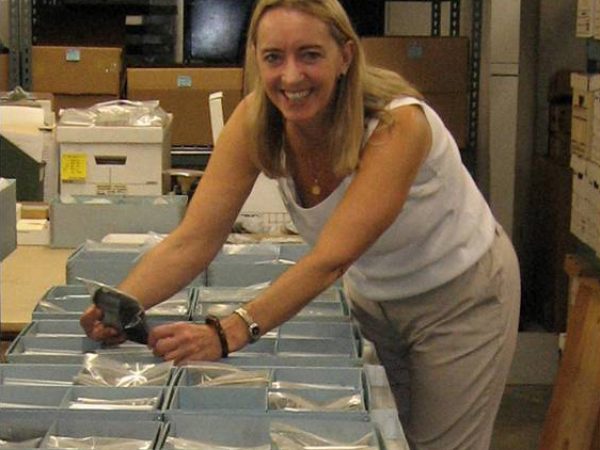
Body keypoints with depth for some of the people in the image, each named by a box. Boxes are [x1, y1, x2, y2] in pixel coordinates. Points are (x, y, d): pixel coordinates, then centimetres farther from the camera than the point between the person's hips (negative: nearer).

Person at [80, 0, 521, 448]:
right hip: (373, 296, 4)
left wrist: (228, 334, -52)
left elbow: (330, 259, -41)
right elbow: (192, 240, -24)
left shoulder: (395, 123, -33)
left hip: (459, 296, -4)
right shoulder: (255, 122, -19)